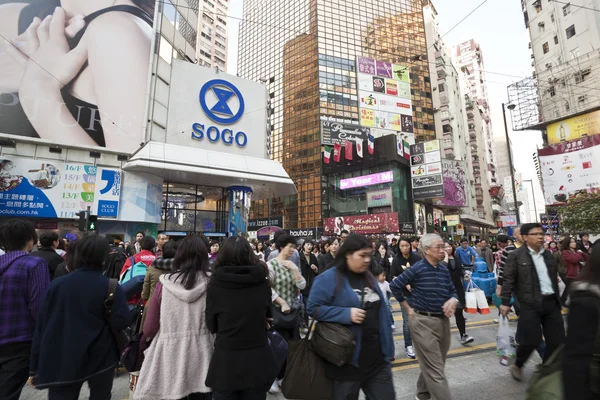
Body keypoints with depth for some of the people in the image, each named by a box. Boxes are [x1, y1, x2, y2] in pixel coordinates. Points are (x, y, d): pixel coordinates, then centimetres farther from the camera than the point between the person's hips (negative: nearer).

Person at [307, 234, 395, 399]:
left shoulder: (369, 277, 10)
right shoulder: (328, 278, -14)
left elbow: (381, 312, 16)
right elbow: (313, 308, -17)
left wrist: (388, 347, 15)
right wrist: (346, 314, -24)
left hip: (377, 357, 6)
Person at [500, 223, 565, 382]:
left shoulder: (548, 255, 10)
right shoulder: (516, 256, -8)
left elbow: (554, 278, 17)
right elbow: (508, 280, -9)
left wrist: (558, 299, 15)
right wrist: (505, 302, -11)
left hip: (551, 302, 6)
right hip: (530, 304, -6)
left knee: (557, 339, 9)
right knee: (531, 340, -4)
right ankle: (517, 366, 22)